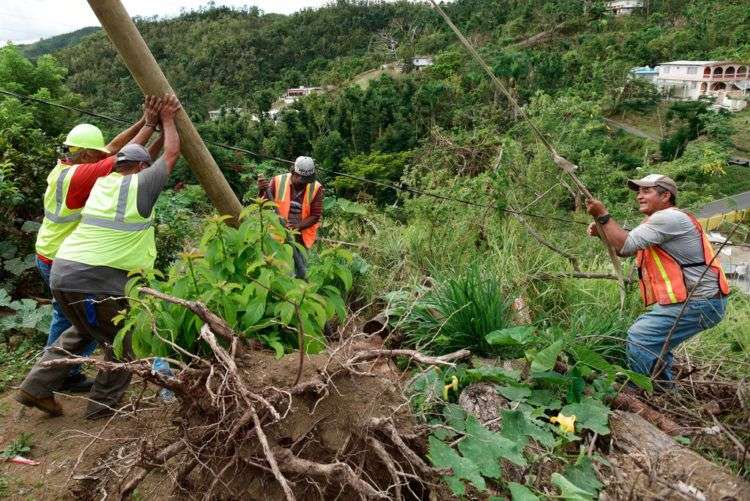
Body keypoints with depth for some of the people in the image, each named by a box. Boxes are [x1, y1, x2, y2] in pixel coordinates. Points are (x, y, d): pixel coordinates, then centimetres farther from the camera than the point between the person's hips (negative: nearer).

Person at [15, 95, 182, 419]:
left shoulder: (103, 182, 16)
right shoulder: (140, 184, -4)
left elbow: (133, 161, 33)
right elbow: (171, 154, 6)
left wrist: (157, 132, 33)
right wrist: (167, 121, 19)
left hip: (61, 271, 8)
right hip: (96, 280, -8)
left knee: (81, 331, 29)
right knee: (120, 344, 11)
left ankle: (37, 388, 30)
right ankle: (103, 404, 20)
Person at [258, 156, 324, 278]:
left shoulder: (316, 188, -9)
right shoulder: (278, 181, -9)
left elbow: (315, 216, -9)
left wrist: (298, 226, -25)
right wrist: (262, 191, -23)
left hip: (302, 236, 1)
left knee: (300, 272, 10)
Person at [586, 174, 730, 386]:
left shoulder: (669, 217, -15)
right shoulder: (660, 220, 18)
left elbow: (627, 245, -23)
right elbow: (622, 249, 16)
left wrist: (602, 215, -17)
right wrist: (602, 232, 1)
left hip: (698, 303, -11)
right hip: (689, 299, 11)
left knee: (639, 338, -14)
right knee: (656, 341, 23)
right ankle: (663, 390, 33)